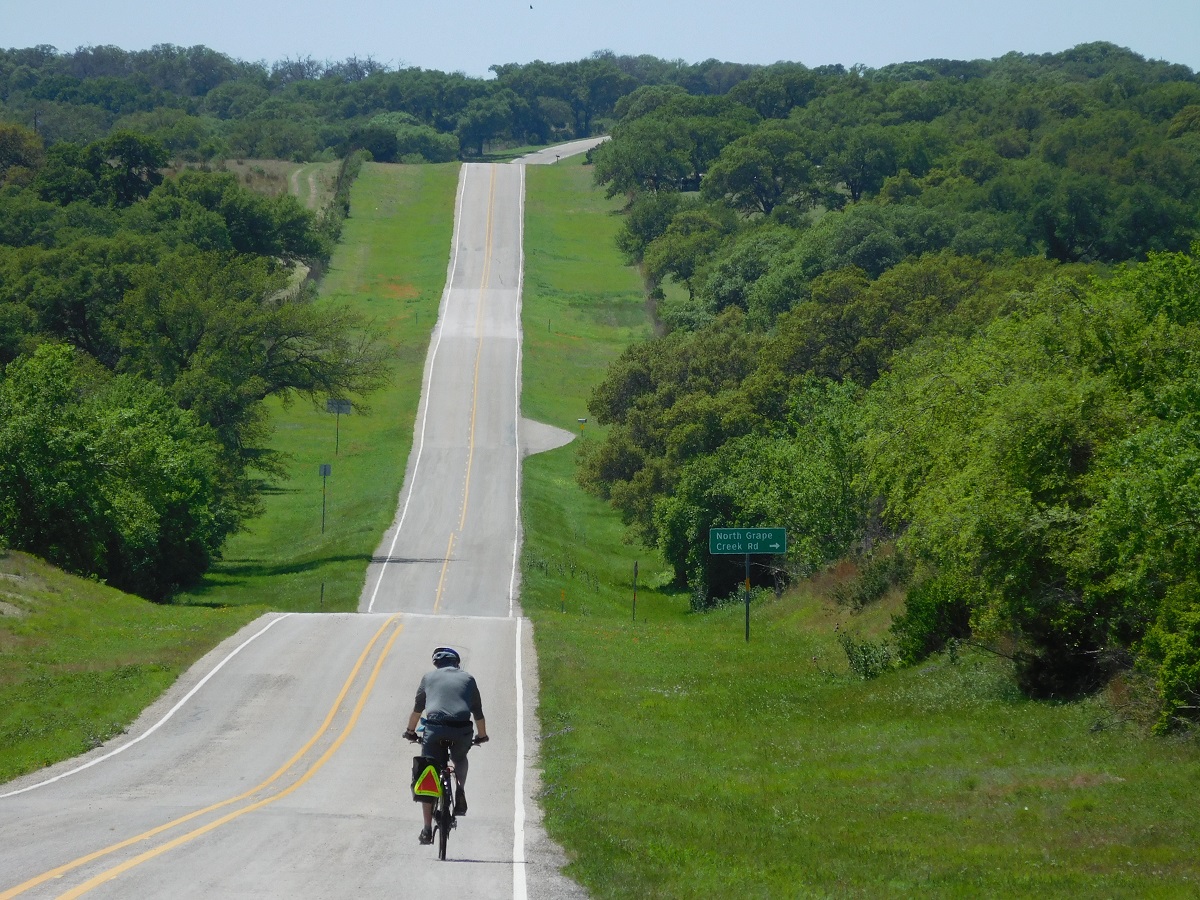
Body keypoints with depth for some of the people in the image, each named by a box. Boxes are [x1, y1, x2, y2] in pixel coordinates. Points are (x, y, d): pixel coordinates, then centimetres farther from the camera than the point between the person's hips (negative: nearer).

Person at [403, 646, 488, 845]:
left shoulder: (429, 677, 22)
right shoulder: (467, 679, 22)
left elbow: (417, 708, 30)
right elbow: (478, 712, 28)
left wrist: (410, 731, 45)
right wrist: (482, 735, 44)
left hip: (435, 728, -1)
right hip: (462, 730, 1)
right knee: (460, 759, 33)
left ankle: (427, 829, 5)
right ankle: (460, 793, 7)